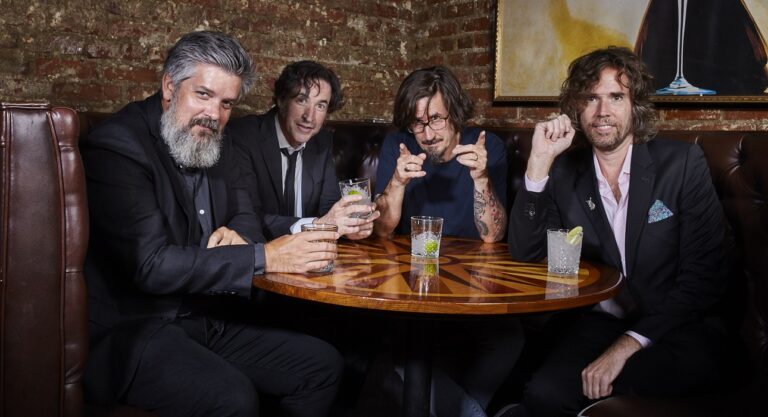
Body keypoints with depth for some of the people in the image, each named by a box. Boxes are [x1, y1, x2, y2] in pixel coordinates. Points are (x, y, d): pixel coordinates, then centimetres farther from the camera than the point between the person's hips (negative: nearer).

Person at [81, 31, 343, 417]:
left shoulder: (217, 146, 9)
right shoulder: (116, 147, -17)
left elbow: (245, 216, 17)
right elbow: (152, 264, -25)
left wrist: (237, 235, -9)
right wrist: (264, 257, -25)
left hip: (208, 318, 8)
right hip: (133, 327, -7)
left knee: (323, 364, -2)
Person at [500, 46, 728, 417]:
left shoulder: (682, 163, -5)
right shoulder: (565, 172, 3)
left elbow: (702, 277, -9)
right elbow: (524, 252, -4)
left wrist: (628, 345, -19)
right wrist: (539, 163, -13)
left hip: (675, 327, 1)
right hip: (596, 323, 0)